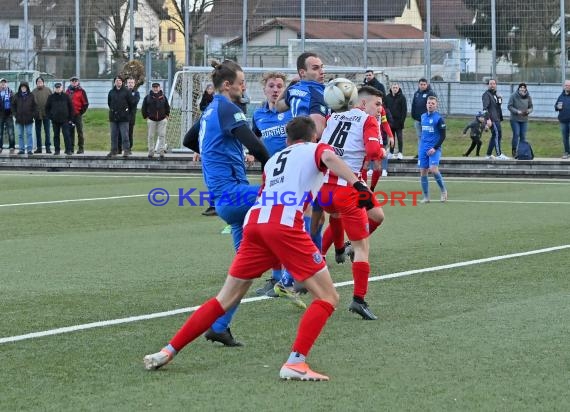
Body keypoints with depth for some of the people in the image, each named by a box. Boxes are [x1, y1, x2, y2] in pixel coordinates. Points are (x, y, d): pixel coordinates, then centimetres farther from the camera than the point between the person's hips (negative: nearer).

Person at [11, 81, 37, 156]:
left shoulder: (31, 96, 2)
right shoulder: (16, 96, 5)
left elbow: (34, 106, 5)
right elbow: (13, 105, 10)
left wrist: (32, 114, -5)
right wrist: (15, 114, 0)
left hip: (28, 119, -2)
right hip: (19, 119, 2)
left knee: (29, 134, -2)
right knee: (20, 135, 5)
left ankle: (29, 149, 0)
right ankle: (21, 149, 10)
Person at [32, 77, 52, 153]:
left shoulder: (47, 90, 2)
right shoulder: (34, 92, 5)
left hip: (46, 114, -2)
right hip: (37, 115, 2)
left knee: (47, 132, -1)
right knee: (38, 132, 8)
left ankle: (48, 147, 3)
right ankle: (38, 147, 14)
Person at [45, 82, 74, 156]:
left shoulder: (66, 96, 4)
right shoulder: (51, 97, 6)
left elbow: (71, 108, 7)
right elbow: (47, 108, 10)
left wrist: (70, 118, 2)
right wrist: (49, 117, -1)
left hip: (65, 120, -1)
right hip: (55, 120, 1)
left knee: (67, 135, -7)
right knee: (56, 135, 5)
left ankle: (69, 150, -5)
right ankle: (56, 150, 11)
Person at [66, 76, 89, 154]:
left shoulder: (81, 91, -1)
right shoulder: (68, 91, 13)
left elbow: (85, 103, -2)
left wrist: (81, 112, -7)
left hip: (78, 115, -5)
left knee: (80, 131, -3)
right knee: (70, 131, 7)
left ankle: (81, 148, -1)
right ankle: (71, 147, 12)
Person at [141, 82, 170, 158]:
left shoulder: (163, 97, 5)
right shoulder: (148, 97, 0)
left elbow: (167, 107, 16)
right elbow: (144, 108, 7)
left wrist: (166, 115, 9)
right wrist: (146, 117, 2)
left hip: (162, 119, 1)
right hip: (151, 120, -1)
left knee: (162, 135, -3)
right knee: (151, 136, 3)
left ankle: (161, 151, 1)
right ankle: (151, 152, 9)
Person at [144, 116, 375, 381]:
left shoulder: (273, 160, 33)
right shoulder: (316, 149, 17)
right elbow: (329, 157, -7)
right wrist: (357, 184, -19)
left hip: (254, 222, 6)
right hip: (285, 224, -6)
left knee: (226, 299, 15)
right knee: (327, 298, 2)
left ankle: (168, 351, 14)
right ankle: (296, 362, -12)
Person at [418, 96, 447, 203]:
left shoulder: (439, 118, -6)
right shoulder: (423, 117, 11)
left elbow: (443, 136, -8)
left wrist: (435, 148, -16)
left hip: (434, 149, -6)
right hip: (423, 149, 6)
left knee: (433, 169, -22)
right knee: (423, 172, 1)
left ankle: (443, 190, -2)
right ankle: (426, 197, 9)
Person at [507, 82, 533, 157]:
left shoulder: (528, 97, 2)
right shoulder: (513, 96, -7)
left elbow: (531, 107, 8)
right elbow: (509, 106, -8)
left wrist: (528, 111, -15)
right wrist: (517, 111, -20)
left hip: (524, 120, 3)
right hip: (515, 119, -3)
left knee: (523, 136, 3)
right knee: (516, 134, -9)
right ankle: (514, 150, 1)